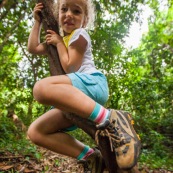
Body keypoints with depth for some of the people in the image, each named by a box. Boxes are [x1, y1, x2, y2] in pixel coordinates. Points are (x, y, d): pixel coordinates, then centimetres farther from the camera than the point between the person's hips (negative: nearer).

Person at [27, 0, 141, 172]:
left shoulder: (79, 34, 3)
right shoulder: (59, 38, 29)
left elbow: (70, 68, -7)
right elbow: (33, 48, 29)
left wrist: (59, 42, 4)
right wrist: (37, 21, 29)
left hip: (93, 84, -8)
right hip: (75, 98, 8)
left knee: (42, 87, -34)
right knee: (35, 132, -2)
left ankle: (110, 119, -32)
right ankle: (92, 156, -9)